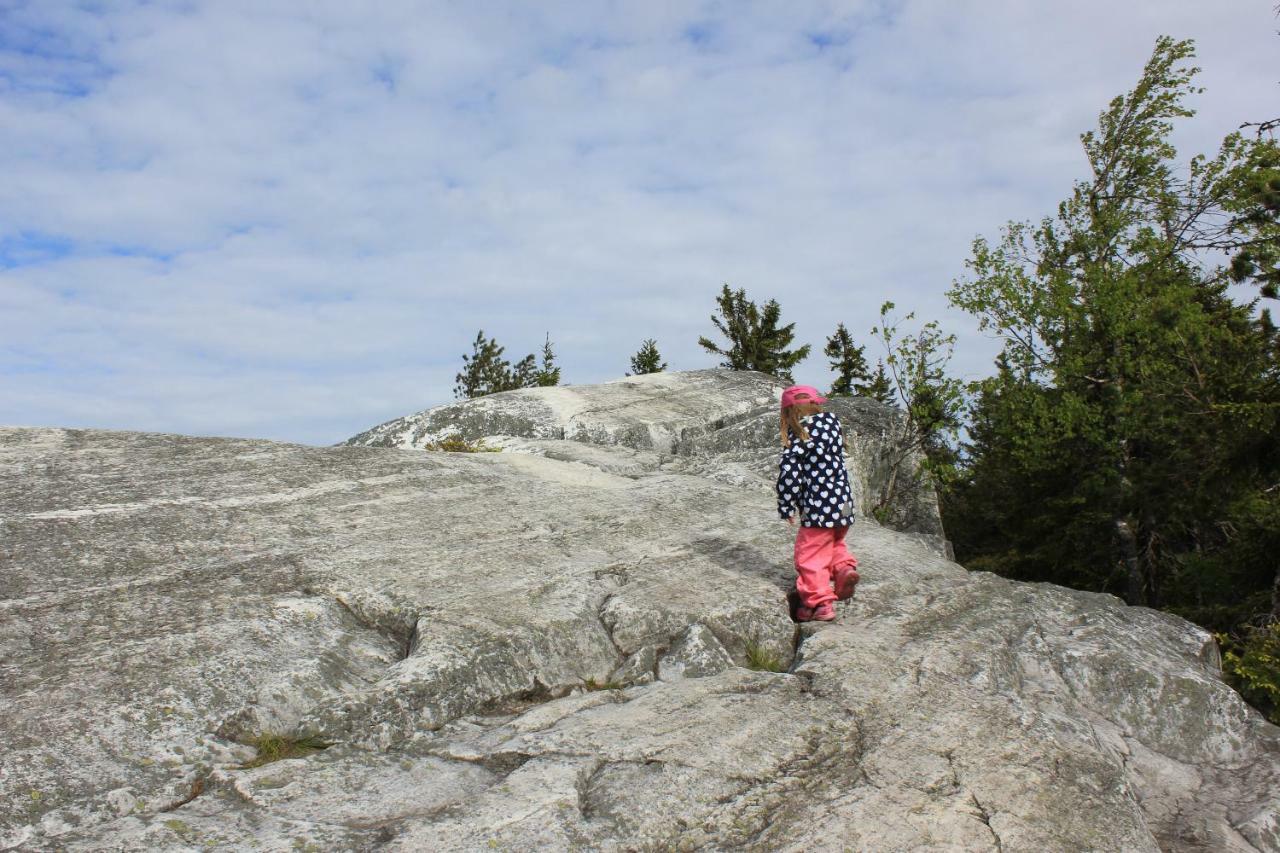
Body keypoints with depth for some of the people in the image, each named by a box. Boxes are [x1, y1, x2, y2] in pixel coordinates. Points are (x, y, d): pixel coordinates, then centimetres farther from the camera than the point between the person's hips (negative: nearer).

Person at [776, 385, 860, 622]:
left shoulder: (797, 437, -12)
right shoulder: (832, 421, 5)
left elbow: (789, 473, -15)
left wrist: (786, 508, -7)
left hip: (817, 507, -7)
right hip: (843, 502, 7)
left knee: (811, 554, 5)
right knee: (835, 543, 29)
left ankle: (819, 603, 8)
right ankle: (844, 567, 4)